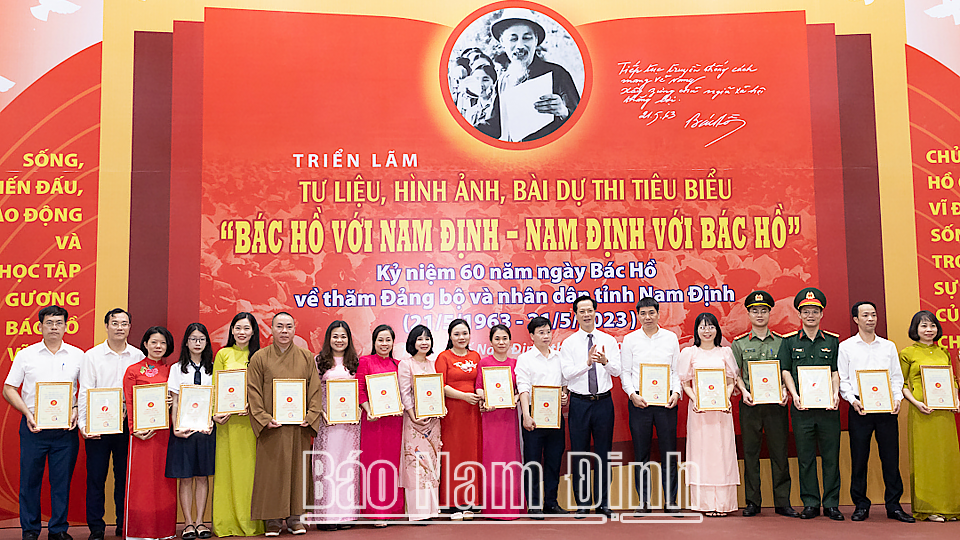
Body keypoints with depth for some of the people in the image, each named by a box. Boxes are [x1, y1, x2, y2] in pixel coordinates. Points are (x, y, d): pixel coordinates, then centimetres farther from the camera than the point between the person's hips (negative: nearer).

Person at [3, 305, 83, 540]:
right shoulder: (26, 355, 5)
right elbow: (9, 389, 5)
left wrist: (77, 410, -5)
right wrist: (27, 413, -8)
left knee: (62, 480, 4)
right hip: (33, 426, 0)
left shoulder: (78, 356, 6)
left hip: (66, 428, 0)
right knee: (30, 479, 4)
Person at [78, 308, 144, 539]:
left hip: (128, 424, 1)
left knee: (125, 476, 7)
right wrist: (83, 423, -10)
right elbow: (84, 392, -1)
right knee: (96, 476, 1)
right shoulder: (92, 355, 2)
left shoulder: (138, 356, 7)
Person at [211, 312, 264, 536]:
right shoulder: (223, 354, 7)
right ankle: (227, 522, 8)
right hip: (228, 418, 0)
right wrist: (215, 413, -10)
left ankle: (251, 522, 9)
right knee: (228, 467, 1)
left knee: (250, 466, 1)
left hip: (251, 419, 1)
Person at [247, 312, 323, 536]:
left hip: (300, 427, 2)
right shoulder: (259, 358, 3)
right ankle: (273, 519, 9)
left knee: (297, 469, 5)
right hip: (271, 426, -2)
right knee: (271, 471, 0)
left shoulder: (307, 358, 8)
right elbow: (253, 392, -1)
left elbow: (315, 391, 6)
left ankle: (295, 517, 14)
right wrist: (265, 418, -12)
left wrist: (310, 417, -7)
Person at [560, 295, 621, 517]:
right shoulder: (568, 343, 2)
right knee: (579, 453, 4)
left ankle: (603, 502, 16)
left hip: (604, 401, 1)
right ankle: (583, 502, 14)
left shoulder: (609, 340, 6)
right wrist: (587, 362, -24)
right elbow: (567, 373, -9)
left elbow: (617, 371, -4)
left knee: (603, 452, 6)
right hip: (579, 402, -1)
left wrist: (605, 361, -25)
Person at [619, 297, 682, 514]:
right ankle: (643, 501, 11)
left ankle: (670, 500, 11)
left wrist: (676, 392, -6)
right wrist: (632, 394, -9)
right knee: (641, 453, 3)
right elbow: (624, 372, 5)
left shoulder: (671, 338, 8)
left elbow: (676, 370, 9)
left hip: (666, 402, 1)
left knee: (669, 452, 1)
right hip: (639, 401, 0)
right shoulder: (630, 339, 6)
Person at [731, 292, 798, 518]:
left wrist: (785, 391, -8)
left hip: (776, 403, 0)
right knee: (750, 452, 3)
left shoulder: (781, 342, 9)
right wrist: (744, 391, -9)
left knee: (779, 452, 2)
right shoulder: (739, 343, 8)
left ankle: (782, 502, 10)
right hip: (750, 404, 0)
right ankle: (752, 502, 11)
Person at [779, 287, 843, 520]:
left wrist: (835, 394, -7)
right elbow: (785, 371, 4)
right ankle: (810, 504, 12)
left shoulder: (832, 341, 10)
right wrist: (795, 395, -9)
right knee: (805, 457, 3)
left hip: (828, 407, 1)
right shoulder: (789, 341, 7)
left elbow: (836, 371, 8)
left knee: (831, 456, 3)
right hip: (802, 407, -1)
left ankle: (831, 504, 12)